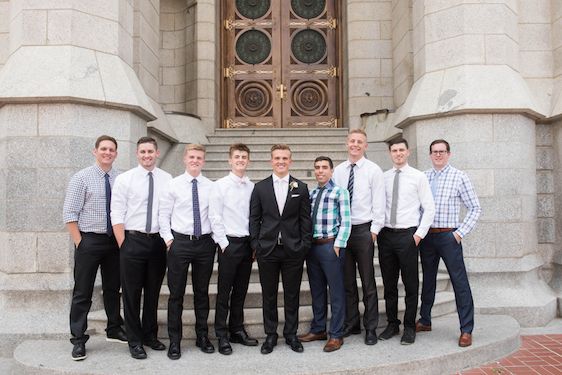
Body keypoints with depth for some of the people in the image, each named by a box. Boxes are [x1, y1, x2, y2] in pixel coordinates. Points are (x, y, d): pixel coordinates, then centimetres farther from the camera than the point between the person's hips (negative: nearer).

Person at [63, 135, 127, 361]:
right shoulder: (81, 178, -6)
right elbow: (69, 214, -8)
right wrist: (79, 243, -12)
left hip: (115, 240, 4)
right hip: (89, 240, -3)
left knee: (113, 288, 16)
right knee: (83, 292, 3)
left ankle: (114, 330, 32)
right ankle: (78, 340, 15)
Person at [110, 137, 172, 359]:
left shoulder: (167, 179, 3)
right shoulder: (124, 179, -3)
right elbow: (117, 216, -5)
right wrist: (123, 246, -9)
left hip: (159, 241, 2)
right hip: (133, 241, -2)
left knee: (153, 292, 15)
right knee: (132, 293, 6)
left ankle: (150, 335, 31)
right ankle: (135, 341, 21)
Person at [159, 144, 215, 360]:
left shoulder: (211, 187, 3)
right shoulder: (173, 184, 0)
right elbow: (163, 215, 2)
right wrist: (168, 238, -5)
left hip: (205, 243, 2)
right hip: (179, 242, -1)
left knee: (202, 292, 13)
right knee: (176, 293, 5)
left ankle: (202, 336, 27)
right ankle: (174, 341, 18)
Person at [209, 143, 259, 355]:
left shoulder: (253, 187, 5)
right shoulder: (220, 185, -4)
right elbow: (215, 218, -6)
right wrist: (224, 244, -9)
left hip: (248, 243, 4)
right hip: (229, 243, -3)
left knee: (241, 290, 13)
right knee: (224, 291, 3)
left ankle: (237, 330, 27)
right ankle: (222, 335, 14)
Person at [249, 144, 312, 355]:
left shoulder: (301, 188, 4)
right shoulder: (260, 187, 4)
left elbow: (306, 219, 3)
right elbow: (254, 219, 4)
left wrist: (305, 246, -2)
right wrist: (256, 245, -2)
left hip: (293, 250, 0)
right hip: (267, 250, 0)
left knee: (292, 295, 9)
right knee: (269, 295, 9)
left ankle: (291, 334, 24)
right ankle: (271, 335, 23)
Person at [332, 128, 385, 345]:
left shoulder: (374, 170, -2)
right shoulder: (338, 171, 9)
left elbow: (378, 203, -4)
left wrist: (374, 230, -9)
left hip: (364, 230, -4)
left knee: (368, 282, 3)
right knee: (347, 281, 12)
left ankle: (370, 328, 15)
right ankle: (351, 324, 25)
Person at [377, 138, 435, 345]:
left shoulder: (418, 177, 0)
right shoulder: (383, 177, 8)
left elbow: (429, 208, -1)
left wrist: (419, 234, -7)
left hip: (407, 235, -3)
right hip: (386, 235, 3)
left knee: (410, 284, 4)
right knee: (389, 283, 11)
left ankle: (409, 327, 17)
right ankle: (392, 324, 25)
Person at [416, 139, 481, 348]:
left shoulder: (459, 177, -2)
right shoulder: (423, 177, 8)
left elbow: (475, 208, -2)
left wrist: (461, 232, -8)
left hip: (448, 236, -4)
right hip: (426, 235, 4)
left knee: (460, 282, -2)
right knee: (428, 280, 15)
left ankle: (466, 330, 7)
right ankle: (425, 321, 29)